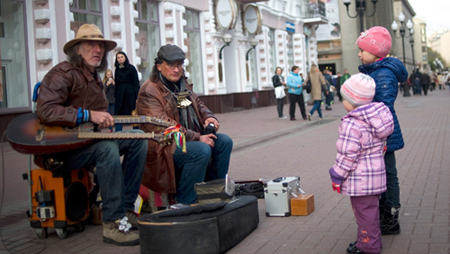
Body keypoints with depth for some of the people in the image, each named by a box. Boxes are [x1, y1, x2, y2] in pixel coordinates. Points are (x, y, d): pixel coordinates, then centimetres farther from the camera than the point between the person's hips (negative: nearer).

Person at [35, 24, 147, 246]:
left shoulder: (95, 79, 17)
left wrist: (105, 122, 0)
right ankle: (113, 223, -30)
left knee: (138, 137, -3)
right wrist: (88, 115, -27)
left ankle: (125, 208, -5)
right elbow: (44, 111, -26)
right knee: (107, 148, -35)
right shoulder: (63, 73, -12)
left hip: (88, 140, 9)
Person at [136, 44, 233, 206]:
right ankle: (184, 203, -20)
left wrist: (209, 117, 2)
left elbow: (198, 104, 27)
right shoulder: (149, 91, -14)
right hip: (165, 147, -9)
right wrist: (197, 138, -24)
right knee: (202, 150, -31)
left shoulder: (182, 84, 15)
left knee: (224, 141, -3)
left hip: (192, 137, 9)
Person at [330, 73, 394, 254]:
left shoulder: (351, 124, -23)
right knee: (371, 209, 21)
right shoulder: (376, 116, 5)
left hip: (359, 178, -9)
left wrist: (337, 176, -13)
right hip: (376, 173, 9)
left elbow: (348, 154, -23)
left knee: (364, 212, 3)